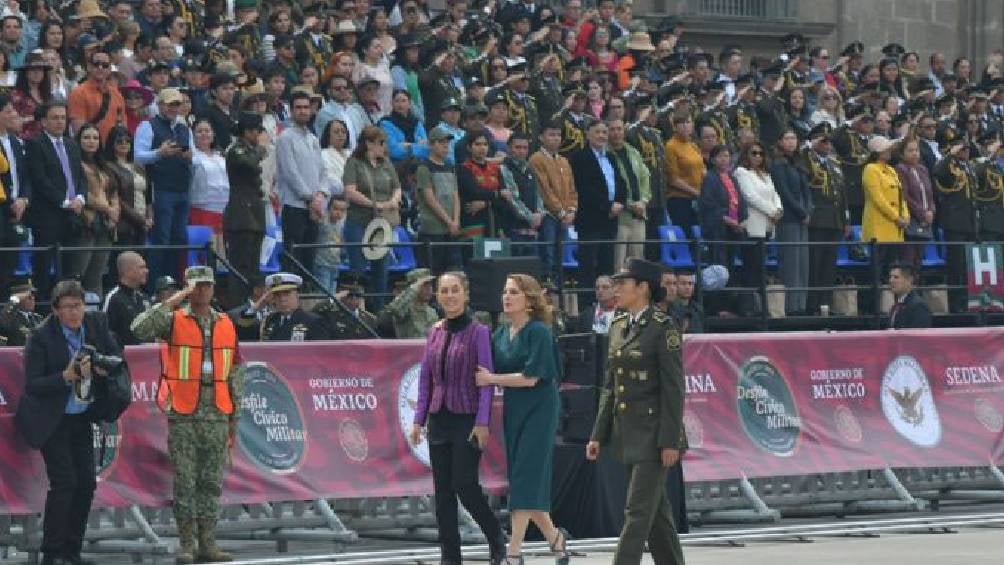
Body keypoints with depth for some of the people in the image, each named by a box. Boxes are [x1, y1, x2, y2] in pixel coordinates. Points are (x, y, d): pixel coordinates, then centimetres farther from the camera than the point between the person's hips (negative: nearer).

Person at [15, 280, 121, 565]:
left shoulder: (96, 323, -2)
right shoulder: (41, 338, -17)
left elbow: (117, 356, 8)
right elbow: (32, 385, -17)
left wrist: (103, 367, -14)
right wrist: (67, 376, -29)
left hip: (82, 418, 6)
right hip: (53, 421, -6)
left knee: (86, 483, 5)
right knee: (64, 482, -12)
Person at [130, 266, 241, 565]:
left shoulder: (226, 325, 13)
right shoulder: (174, 320, 1)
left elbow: (233, 373, 16)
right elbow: (140, 329, -19)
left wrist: (234, 418, 13)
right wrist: (172, 301, -18)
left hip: (217, 415, 4)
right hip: (183, 416, -3)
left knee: (212, 482, 5)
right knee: (184, 482, -2)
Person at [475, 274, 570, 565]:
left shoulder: (538, 332, -13)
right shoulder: (500, 333, 8)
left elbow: (530, 377, -18)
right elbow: (488, 370, 13)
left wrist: (491, 378, -14)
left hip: (538, 410, -7)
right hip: (513, 410, 7)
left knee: (526, 477, -9)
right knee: (520, 478, 8)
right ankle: (554, 536, 26)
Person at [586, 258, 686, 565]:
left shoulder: (663, 327, -11)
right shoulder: (618, 326, 12)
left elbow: (674, 388, -13)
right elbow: (610, 386, 16)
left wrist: (670, 441, -17)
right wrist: (598, 434, 12)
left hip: (653, 433, -8)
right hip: (626, 433, 8)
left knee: (638, 512, -9)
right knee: (656, 511, 13)